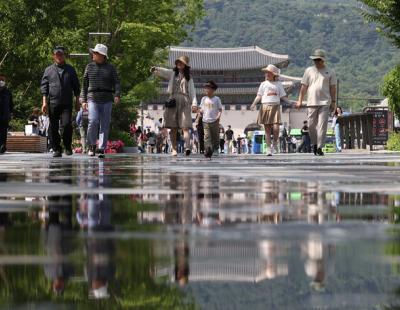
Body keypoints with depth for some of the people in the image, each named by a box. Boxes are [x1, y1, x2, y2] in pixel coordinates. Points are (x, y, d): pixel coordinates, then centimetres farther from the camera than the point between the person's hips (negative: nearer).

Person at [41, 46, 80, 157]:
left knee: (67, 125, -15)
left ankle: (68, 147, 2)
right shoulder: (49, 70, 11)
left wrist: (77, 101, 9)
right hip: (53, 103, 1)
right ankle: (56, 149, 10)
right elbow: (44, 86, 7)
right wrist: (44, 102, -3)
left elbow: (76, 86, 15)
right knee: (53, 127, 1)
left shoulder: (70, 70, 13)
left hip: (67, 103, -1)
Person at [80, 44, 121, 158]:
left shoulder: (110, 68, 8)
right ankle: (92, 145, 0)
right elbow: (85, 84, 13)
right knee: (93, 121, -18)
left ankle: (101, 149, 4)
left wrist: (117, 95, -15)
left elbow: (116, 83, 3)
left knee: (104, 125, -1)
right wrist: (83, 100, 7)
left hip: (107, 100, 0)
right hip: (93, 98, 0)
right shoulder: (90, 67, 11)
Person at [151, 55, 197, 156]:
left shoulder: (189, 77, 15)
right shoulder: (172, 73, 14)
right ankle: (174, 149, 1)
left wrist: (194, 103, -2)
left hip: (184, 101, -1)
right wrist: (156, 69, -26)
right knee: (173, 127, -1)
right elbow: (162, 72, -3)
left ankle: (187, 147, -26)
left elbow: (192, 91, 11)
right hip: (173, 101, 1)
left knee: (185, 126, -12)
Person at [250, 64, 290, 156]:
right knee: (267, 129, -2)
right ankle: (268, 148, 2)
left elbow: (283, 96, 14)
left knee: (276, 128, -14)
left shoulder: (278, 84, 14)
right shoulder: (264, 84, 14)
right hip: (265, 106, 1)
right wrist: (254, 104, -7)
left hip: (275, 107, -1)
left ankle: (275, 144, 11)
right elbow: (259, 96, 9)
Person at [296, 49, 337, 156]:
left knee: (322, 125, -8)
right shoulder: (309, 71, 11)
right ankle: (314, 144, 22)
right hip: (312, 102, 2)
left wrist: (333, 102, 2)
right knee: (311, 125, 1)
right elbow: (304, 87, 11)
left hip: (325, 103, -2)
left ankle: (319, 147, -7)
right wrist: (300, 100, 6)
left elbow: (333, 88, 7)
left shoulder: (330, 72, 7)